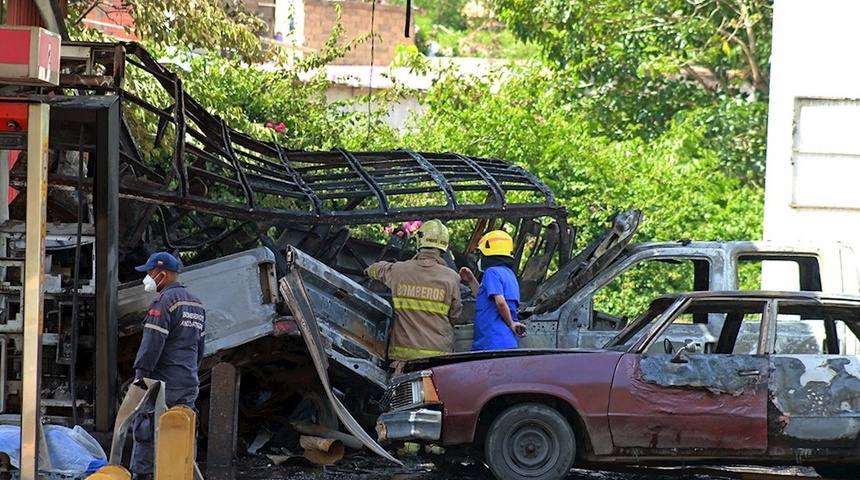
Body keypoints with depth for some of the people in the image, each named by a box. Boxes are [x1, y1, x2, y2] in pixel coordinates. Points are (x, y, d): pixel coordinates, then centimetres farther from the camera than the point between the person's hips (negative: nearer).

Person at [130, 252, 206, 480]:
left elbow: (152, 342, -17)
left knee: (144, 430, -4)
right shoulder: (196, 304, 17)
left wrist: (141, 373, -12)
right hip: (189, 383, 8)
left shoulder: (164, 301, -12)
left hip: (163, 383, -8)